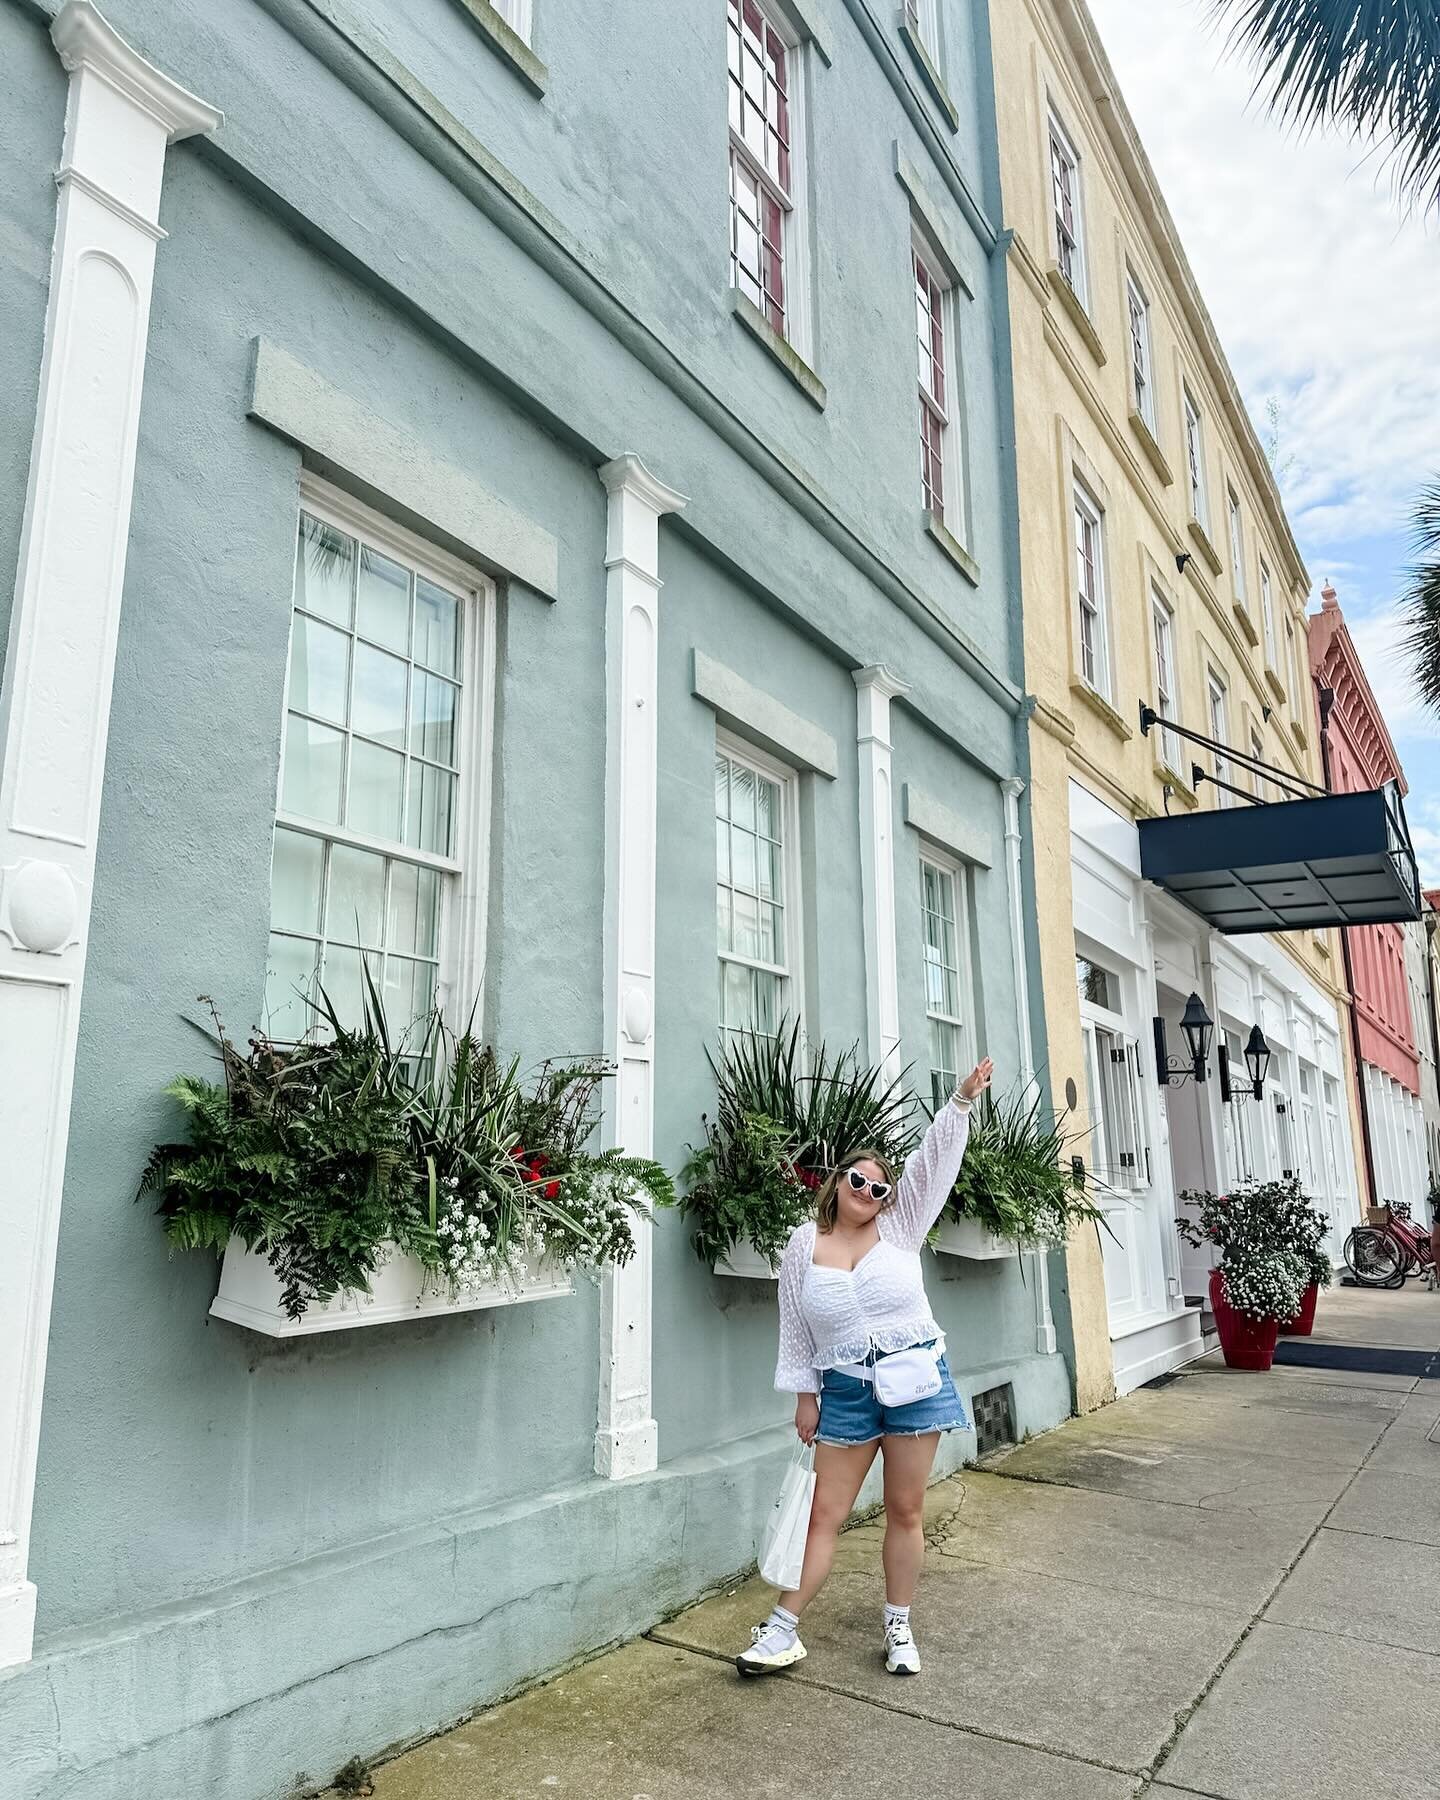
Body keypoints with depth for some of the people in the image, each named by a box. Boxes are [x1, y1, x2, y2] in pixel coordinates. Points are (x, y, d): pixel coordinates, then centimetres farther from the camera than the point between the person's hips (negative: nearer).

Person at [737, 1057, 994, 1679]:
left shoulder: (900, 1228, 2)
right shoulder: (805, 1243, 2)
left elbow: (934, 1160, -7)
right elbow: (794, 1325, 5)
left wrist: (962, 1099, -15)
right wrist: (803, 1394, 4)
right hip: (844, 1391, 0)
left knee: (906, 1511, 8)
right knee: (824, 1513, 3)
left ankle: (898, 1629, 24)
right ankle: (783, 1630, 12)